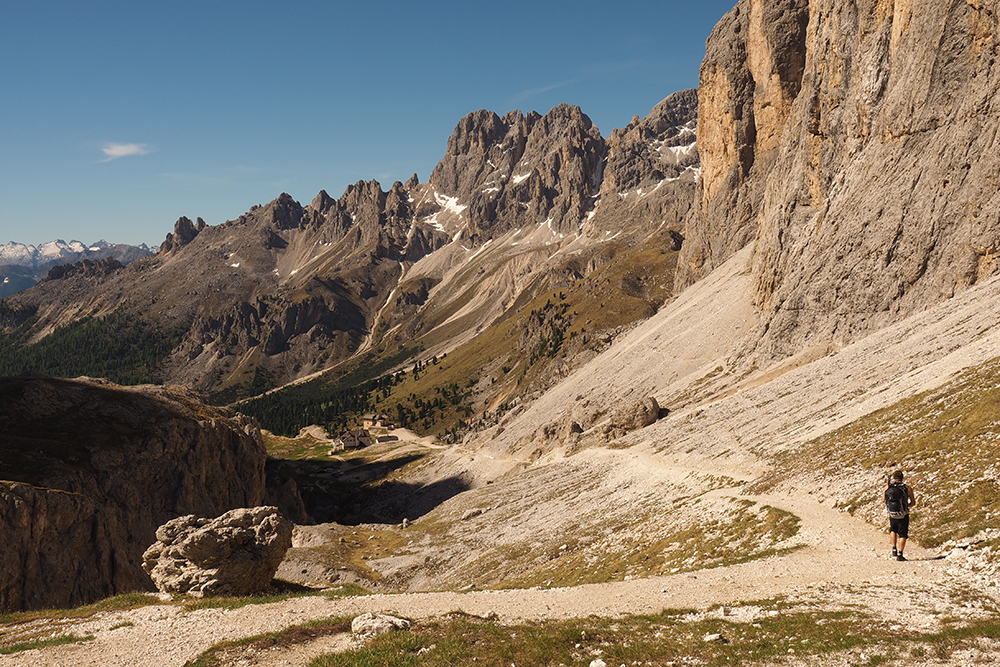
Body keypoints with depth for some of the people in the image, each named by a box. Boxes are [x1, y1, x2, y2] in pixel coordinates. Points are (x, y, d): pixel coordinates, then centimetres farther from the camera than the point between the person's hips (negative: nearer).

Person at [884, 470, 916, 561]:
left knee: (893, 530, 28)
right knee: (903, 535, 10)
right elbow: (913, 502, 2)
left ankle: (894, 550, 20)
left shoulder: (888, 487, -5)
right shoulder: (907, 488, -7)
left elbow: (883, 500, 7)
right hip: (904, 516, -2)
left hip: (892, 515, 2)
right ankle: (900, 554, 5)